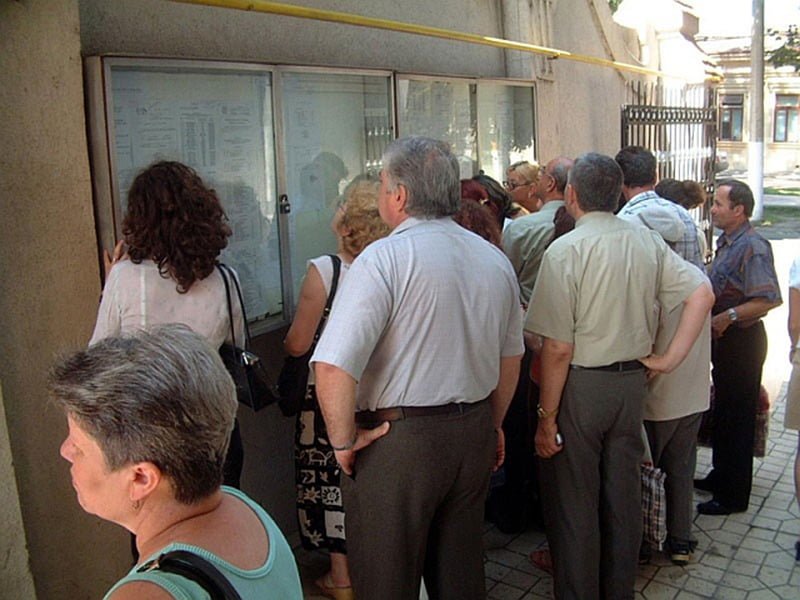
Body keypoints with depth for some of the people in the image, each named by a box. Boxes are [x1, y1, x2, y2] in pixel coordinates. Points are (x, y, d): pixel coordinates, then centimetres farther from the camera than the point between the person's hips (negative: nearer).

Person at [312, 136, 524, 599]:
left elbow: (333, 366, -24)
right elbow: (511, 356, 16)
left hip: (398, 440, -6)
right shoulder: (495, 260, 6)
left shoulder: (385, 258, -17)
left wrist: (344, 441, -11)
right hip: (473, 434, 7)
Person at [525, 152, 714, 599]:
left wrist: (547, 416, -11)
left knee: (574, 504, 8)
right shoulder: (647, 241, 1)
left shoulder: (566, 250, -17)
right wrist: (671, 358, 1)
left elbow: (558, 348, -19)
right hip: (632, 381, 6)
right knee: (624, 495, 19)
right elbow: (703, 293, -1)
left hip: (580, 385, -6)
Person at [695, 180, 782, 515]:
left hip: (742, 340, -10)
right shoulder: (726, 243, 10)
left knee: (737, 419, 1)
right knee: (722, 414, 20)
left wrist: (728, 316, -27)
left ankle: (734, 496, 13)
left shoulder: (752, 248, -19)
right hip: (724, 339, 10)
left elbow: (769, 300, -26)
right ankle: (720, 477, 36)